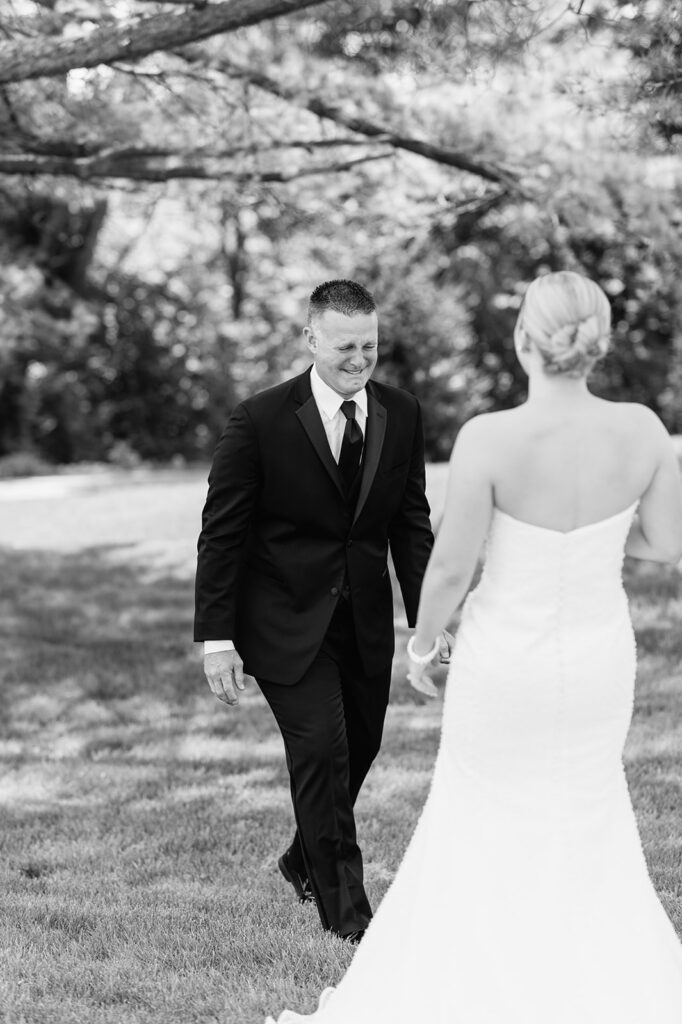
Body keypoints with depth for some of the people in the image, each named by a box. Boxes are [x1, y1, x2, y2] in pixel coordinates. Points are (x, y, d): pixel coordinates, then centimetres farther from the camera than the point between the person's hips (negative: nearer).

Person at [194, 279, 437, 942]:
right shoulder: (261, 421, -13)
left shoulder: (401, 415, 0)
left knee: (360, 747, 13)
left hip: (365, 621, 5)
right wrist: (216, 638, -13)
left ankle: (306, 861, 39)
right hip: (287, 621, -5)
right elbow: (221, 533, -9)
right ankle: (344, 909, 4)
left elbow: (411, 524, 7)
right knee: (323, 750, -10)